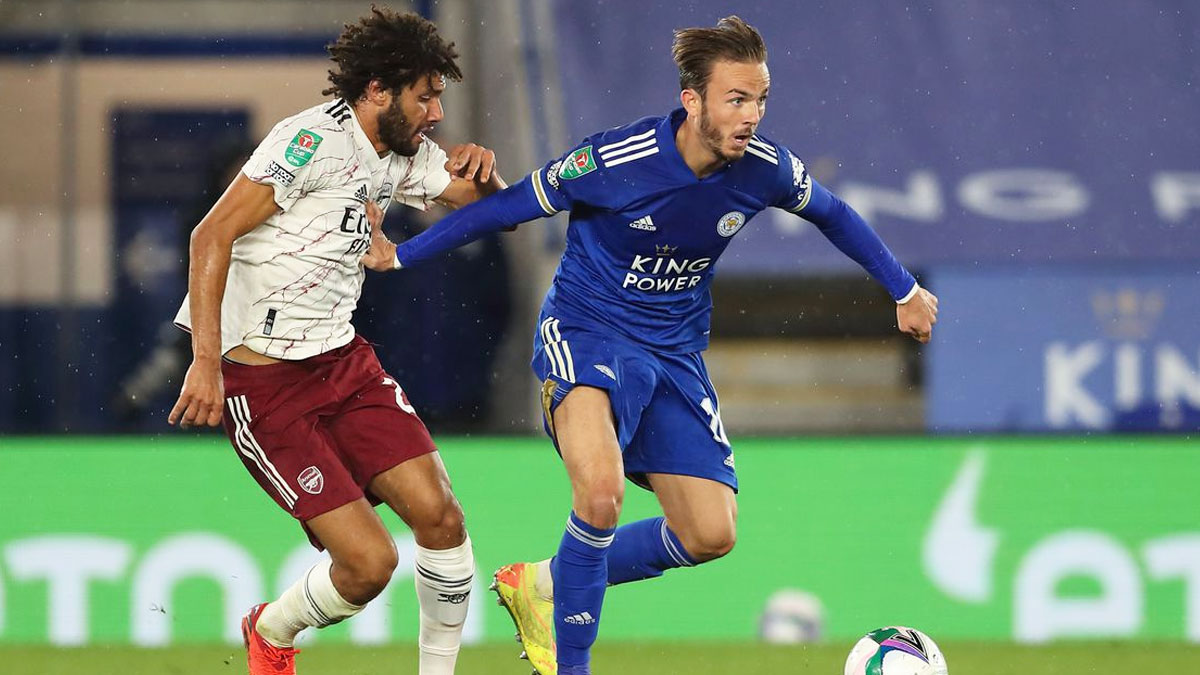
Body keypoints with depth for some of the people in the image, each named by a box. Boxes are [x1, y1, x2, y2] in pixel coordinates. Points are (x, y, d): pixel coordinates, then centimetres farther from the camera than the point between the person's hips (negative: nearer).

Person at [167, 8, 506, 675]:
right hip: (261, 380, -8)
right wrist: (206, 363, -27)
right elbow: (212, 236, -21)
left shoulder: (405, 153, 9)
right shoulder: (316, 138, -17)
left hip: (343, 361, 8)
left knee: (440, 515, -8)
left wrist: (483, 170, -4)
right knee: (369, 561, -13)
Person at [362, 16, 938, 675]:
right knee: (601, 488, -32)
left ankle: (543, 586, 22)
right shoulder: (615, 160, -23)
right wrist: (400, 254, -5)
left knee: (710, 535, 1)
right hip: (585, 331, -6)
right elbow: (510, 206, -9)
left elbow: (832, 214, 12)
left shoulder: (765, 169, -11)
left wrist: (906, 291, 21)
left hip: (674, 354, 6)